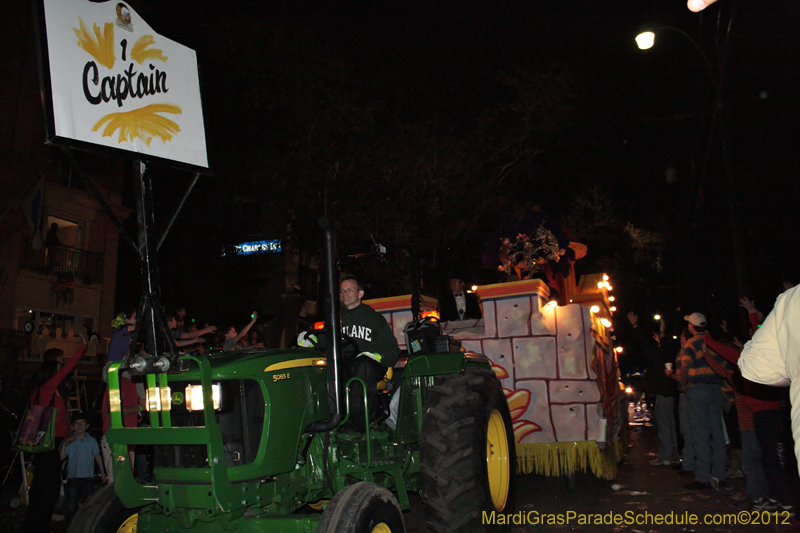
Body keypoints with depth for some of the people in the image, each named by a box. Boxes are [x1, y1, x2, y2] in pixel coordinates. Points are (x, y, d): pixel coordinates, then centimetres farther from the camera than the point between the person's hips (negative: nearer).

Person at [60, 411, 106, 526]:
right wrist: (64, 444, -16)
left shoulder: (92, 441, 3)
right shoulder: (69, 441, 2)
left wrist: (103, 473, 11)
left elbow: (98, 457, 10)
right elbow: (61, 457, -5)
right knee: (71, 505, 5)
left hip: (88, 477, 0)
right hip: (72, 477, 0)